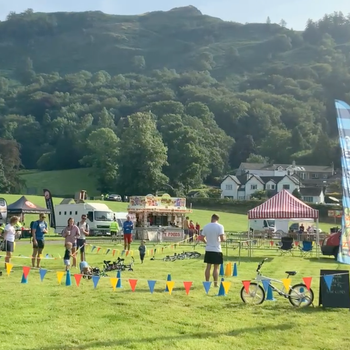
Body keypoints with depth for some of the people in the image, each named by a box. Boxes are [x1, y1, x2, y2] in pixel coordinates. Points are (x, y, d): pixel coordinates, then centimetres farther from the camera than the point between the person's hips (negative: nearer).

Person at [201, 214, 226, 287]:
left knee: (208, 267, 10)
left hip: (208, 249, 4)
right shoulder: (220, 226, -10)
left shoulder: (206, 226, 3)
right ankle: (215, 284, 5)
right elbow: (222, 238, -17)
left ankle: (207, 283, 15)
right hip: (217, 250, -4)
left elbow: (202, 238, 5)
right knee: (216, 267, 3)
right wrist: (224, 239, 6)